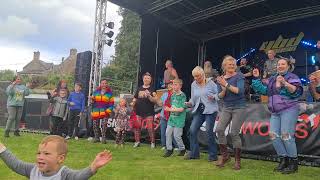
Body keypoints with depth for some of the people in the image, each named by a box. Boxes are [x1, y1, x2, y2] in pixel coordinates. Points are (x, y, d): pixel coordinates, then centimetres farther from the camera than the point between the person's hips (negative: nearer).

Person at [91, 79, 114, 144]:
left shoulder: (109, 93, 4)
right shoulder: (96, 91, 10)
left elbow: (111, 103, 3)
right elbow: (92, 101, 17)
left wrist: (108, 111, -7)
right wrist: (92, 100, -7)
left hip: (105, 112, -3)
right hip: (96, 112, 3)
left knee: (104, 125, -17)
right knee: (95, 126, 7)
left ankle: (103, 138, -10)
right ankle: (96, 138, 23)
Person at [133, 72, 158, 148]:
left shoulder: (152, 89, 3)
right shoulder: (139, 89, 14)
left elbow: (155, 101, -6)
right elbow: (135, 99, 20)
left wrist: (149, 96, -21)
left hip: (149, 112, -3)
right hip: (138, 111, 3)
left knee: (150, 128, -6)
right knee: (136, 127, 3)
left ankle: (153, 142, 8)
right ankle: (137, 141, 18)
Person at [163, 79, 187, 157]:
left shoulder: (182, 96, -12)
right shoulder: (173, 95, 11)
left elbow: (182, 109, -18)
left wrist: (170, 109, -19)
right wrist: (167, 108, 2)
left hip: (179, 118, -7)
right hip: (172, 117, 7)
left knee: (176, 135, -2)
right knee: (168, 133, 3)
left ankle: (182, 149, 21)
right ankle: (169, 149, 16)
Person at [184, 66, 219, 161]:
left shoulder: (210, 83, -3)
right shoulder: (193, 85, 10)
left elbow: (218, 94, 0)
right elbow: (193, 98, 12)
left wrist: (213, 97, -21)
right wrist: (189, 103, -8)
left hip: (210, 110, -5)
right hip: (199, 110, 5)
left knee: (209, 131, -6)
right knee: (192, 130, -3)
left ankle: (213, 155, 9)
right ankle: (194, 153, 13)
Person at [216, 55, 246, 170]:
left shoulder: (239, 76, -4)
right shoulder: (221, 79, 8)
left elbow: (240, 91, -18)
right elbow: (220, 96, 4)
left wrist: (227, 85, -20)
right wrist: (224, 89, -15)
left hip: (239, 107, -4)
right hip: (226, 108, 4)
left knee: (234, 133, -8)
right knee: (219, 129, -11)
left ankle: (237, 160, 9)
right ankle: (224, 155, 7)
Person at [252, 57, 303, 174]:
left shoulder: (292, 77, 2)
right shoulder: (272, 79, 20)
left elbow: (297, 92, -12)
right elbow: (264, 90, 23)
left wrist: (285, 83, -25)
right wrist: (256, 78, 18)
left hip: (289, 110, -6)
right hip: (275, 112, 6)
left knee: (286, 135, -13)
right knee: (273, 134, -2)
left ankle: (294, 163, 0)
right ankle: (283, 160, 9)